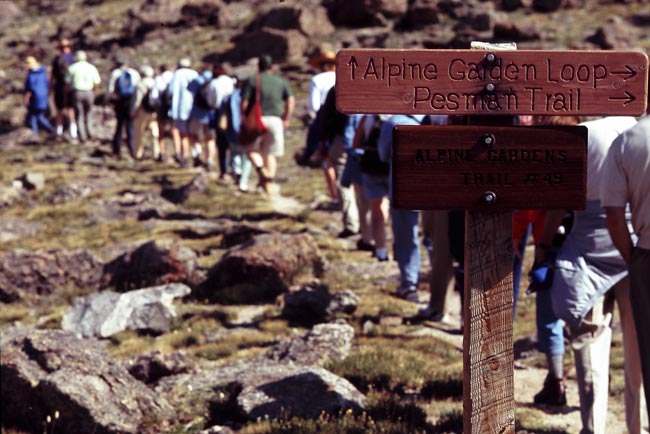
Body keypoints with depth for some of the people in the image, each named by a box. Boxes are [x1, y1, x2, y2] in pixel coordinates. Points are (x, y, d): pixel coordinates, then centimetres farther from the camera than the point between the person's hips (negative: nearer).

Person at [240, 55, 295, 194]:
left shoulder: (251, 81, 0)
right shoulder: (281, 82, 10)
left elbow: (244, 104, -8)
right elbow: (291, 100, 0)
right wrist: (286, 119, 6)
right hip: (275, 119, 2)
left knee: (252, 149, 13)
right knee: (271, 153, 9)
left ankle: (260, 168, -16)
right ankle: (269, 183, 0)